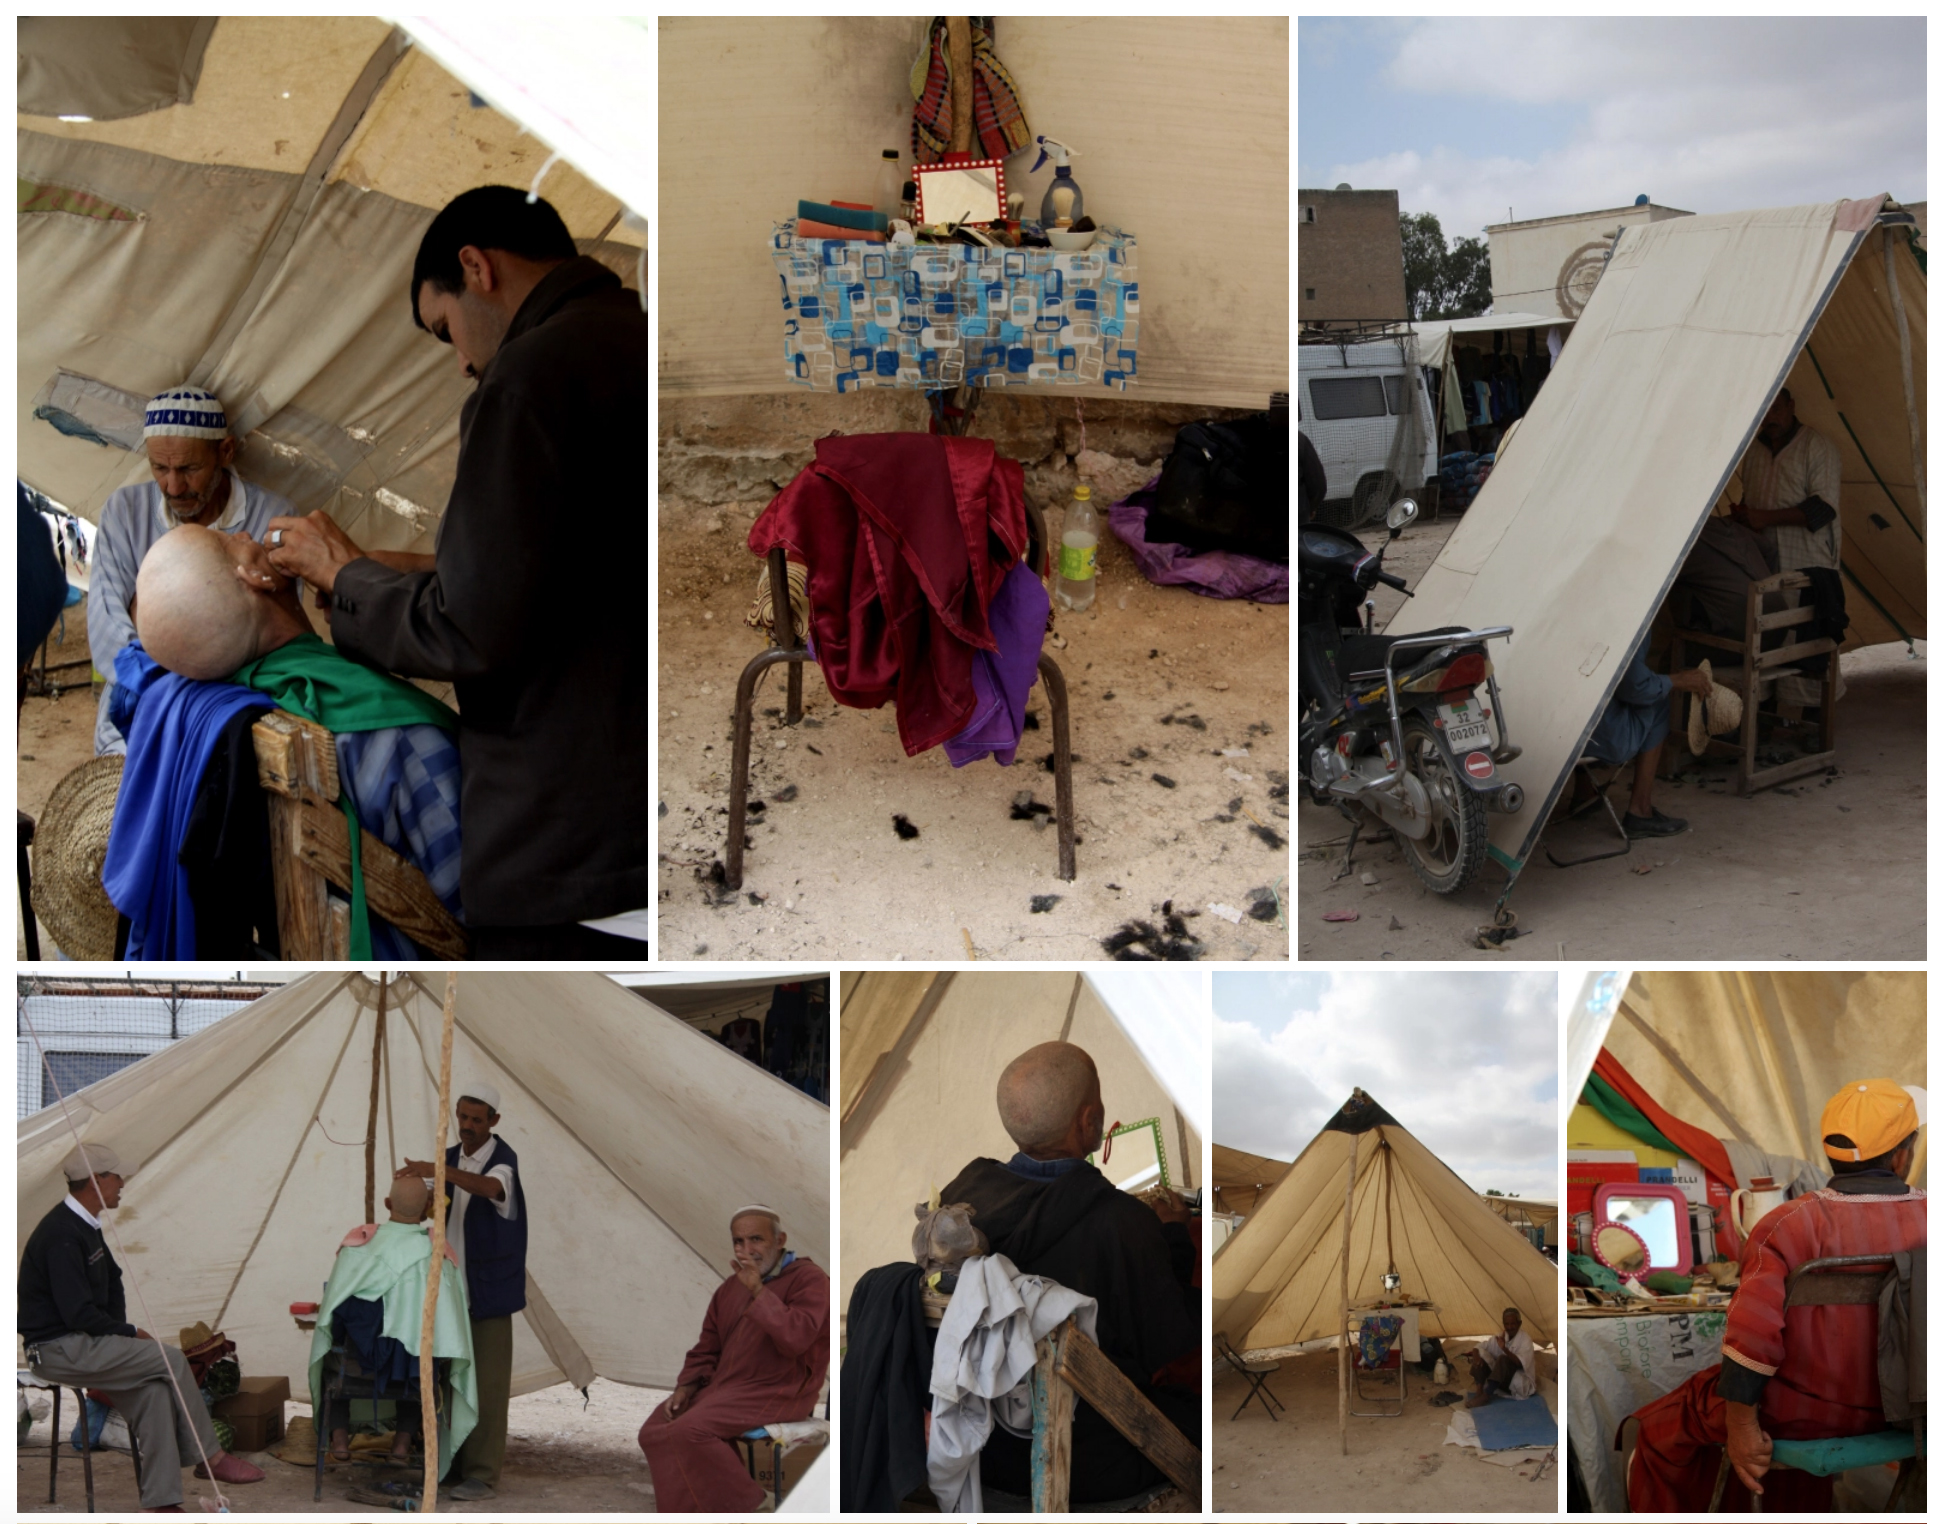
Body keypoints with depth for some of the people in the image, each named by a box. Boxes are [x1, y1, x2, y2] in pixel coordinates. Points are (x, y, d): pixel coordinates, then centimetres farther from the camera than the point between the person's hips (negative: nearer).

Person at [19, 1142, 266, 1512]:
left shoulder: (85, 1227, 12)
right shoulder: (61, 1235, -20)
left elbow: (112, 1281, 25)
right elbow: (78, 1313, -23)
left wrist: (121, 1334, 11)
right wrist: (131, 1333, -10)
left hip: (83, 1343, 9)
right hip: (58, 1349, -9)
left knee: (155, 1388, -10)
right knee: (170, 1358, -15)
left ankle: (159, 1502, -11)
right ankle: (209, 1456, -1)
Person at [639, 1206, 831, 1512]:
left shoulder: (809, 1279, -9)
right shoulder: (730, 1287, 15)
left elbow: (795, 1339, -25)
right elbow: (707, 1350, 19)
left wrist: (758, 1291, -24)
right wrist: (685, 1388, 2)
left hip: (777, 1393, -8)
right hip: (725, 1388, 9)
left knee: (691, 1430, -25)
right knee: (655, 1430, -3)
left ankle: (736, 1513, -13)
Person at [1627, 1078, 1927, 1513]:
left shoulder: (1793, 1224, -22)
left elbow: (1753, 1333, -28)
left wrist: (1741, 1426, -16)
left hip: (1797, 1405, -5)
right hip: (1888, 1408, 5)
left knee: (1662, 1431, 19)